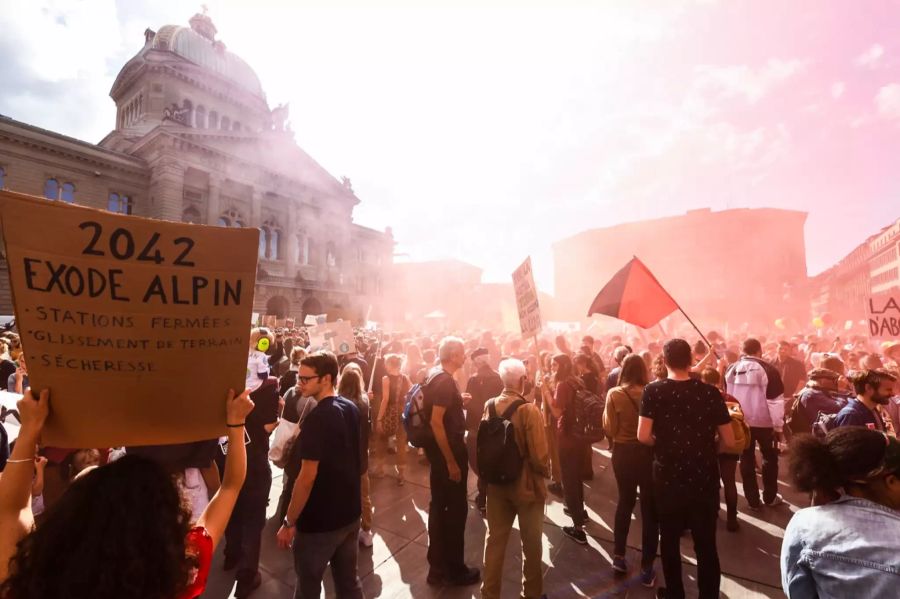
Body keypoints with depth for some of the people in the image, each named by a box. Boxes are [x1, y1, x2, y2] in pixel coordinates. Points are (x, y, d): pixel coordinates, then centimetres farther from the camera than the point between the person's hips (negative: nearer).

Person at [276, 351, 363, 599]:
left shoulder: (317, 418, -24)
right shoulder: (351, 409, 0)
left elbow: (308, 477, -23)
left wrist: (289, 522, -13)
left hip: (320, 520, -7)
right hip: (350, 512, 7)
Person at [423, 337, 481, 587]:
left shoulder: (435, 375, 7)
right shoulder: (444, 380, -22)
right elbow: (436, 422, -27)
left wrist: (459, 401, 11)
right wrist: (452, 462, -25)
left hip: (440, 449, 10)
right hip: (447, 451, -10)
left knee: (440, 506, 19)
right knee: (456, 509, 6)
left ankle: (438, 566, 33)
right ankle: (453, 570, 22)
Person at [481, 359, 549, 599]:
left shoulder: (489, 406, -8)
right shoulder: (529, 410, -23)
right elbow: (538, 455, -22)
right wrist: (546, 471, -2)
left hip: (496, 482, 4)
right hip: (526, 484, -4)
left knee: (495, 539, 19)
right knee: (531, 543, 19)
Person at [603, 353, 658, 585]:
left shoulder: (614, 394, -12)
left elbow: (609, 429, -10)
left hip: (623, 453, 1)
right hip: (648, 453, -1)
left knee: (625, 501, 21)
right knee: (649, 507, 12)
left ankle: (619, 556, 30)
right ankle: (647, 567, 19)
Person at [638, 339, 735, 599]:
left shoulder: (653, 391, -11)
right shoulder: (710, 392, -8)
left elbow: (643, 436, -16)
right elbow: (729, 442, -5)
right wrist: (707, 450, 14)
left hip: (668, 477, 0)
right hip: (704, 478, 1)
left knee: (670, 540, 17)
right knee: (706, 544, 13)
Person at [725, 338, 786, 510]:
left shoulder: (731, 370, -1)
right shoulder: (768, 370, -12)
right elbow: (775, 401, -14)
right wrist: (778, 425, -6)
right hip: (764, 422, -2)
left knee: (746, 460, 12)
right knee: (770, 458, 19)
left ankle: (753, 500, 18)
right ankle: (770, 497, 28)